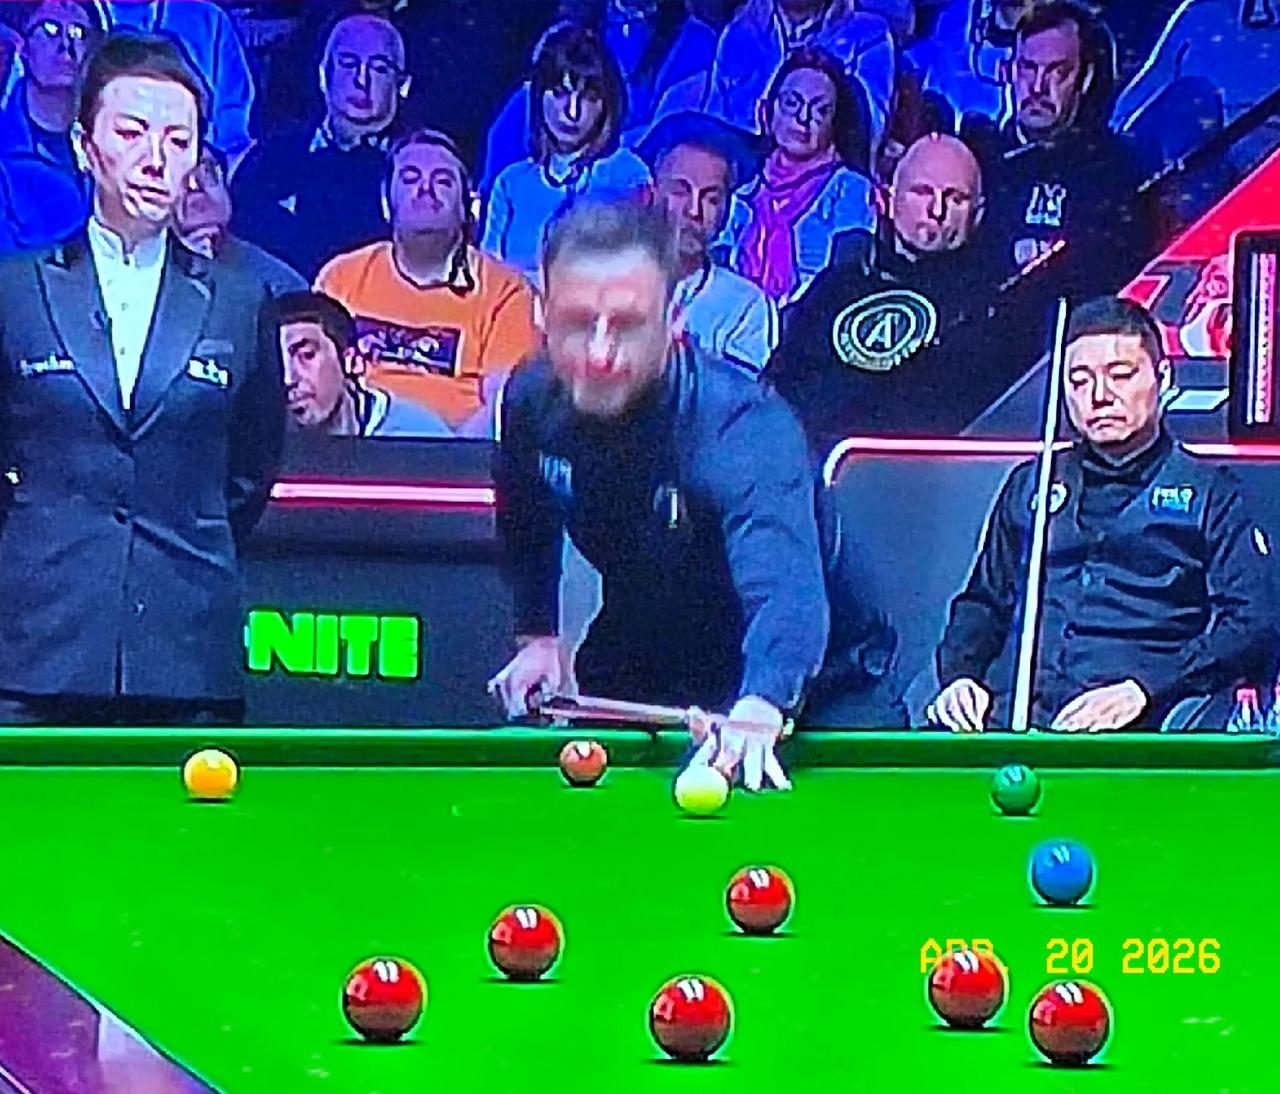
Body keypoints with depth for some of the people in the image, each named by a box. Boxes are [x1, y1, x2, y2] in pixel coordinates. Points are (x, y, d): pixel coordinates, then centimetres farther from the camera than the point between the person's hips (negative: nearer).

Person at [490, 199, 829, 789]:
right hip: (631, 650, 5)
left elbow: (784, 587, -57)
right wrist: (538, 635, 0)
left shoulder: (744, 425, -39)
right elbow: (526, 516, 8)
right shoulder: (532, 398, -17)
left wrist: (760, 708, -74)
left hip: (773, 676, -5)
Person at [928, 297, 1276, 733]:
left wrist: (1143, 690, -15)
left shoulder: (1209, 492, 10)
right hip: (1021, 720, 4)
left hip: (1138, 729, -3)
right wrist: (959, 677, 5)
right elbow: (984, 601, 28)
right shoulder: (1030, 485, 23)